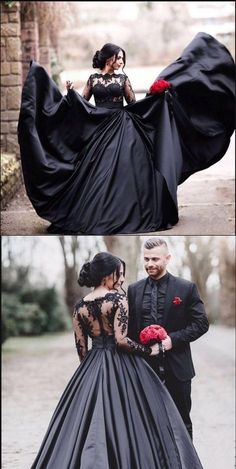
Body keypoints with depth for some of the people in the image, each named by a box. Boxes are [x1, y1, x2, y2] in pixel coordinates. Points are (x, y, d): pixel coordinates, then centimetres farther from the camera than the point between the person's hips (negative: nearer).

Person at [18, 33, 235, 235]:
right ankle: (94, 214, 6)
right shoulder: (93, 78, 7)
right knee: (97, 172, -2)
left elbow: (133, 103, 7)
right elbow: (81, 102, 7)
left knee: (121, 170, -4)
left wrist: (153, 93, -5)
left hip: (121, 128, 0)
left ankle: (122, 214, 2)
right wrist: (71, 92, -10)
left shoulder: (123, 78, 8)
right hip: (98, 129, 0)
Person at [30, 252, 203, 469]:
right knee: (126, 422, 2)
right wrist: (148, 350, -6)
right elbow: (121, 339, -18)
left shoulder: (80, 306, 4)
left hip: (92, 368, 5)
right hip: (121, 366, -5)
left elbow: (81, 347, 7)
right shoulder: (118, 299, -12)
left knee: (87, 422, 8)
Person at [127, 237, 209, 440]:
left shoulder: (186, 288, -3)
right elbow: (129, 326, 11)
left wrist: (173, 339, -16)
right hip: (144, 367, 3)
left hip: (176, 368, -3)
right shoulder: (134, 290, 7)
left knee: (181, 422, 8)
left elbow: (201, 323, -5)